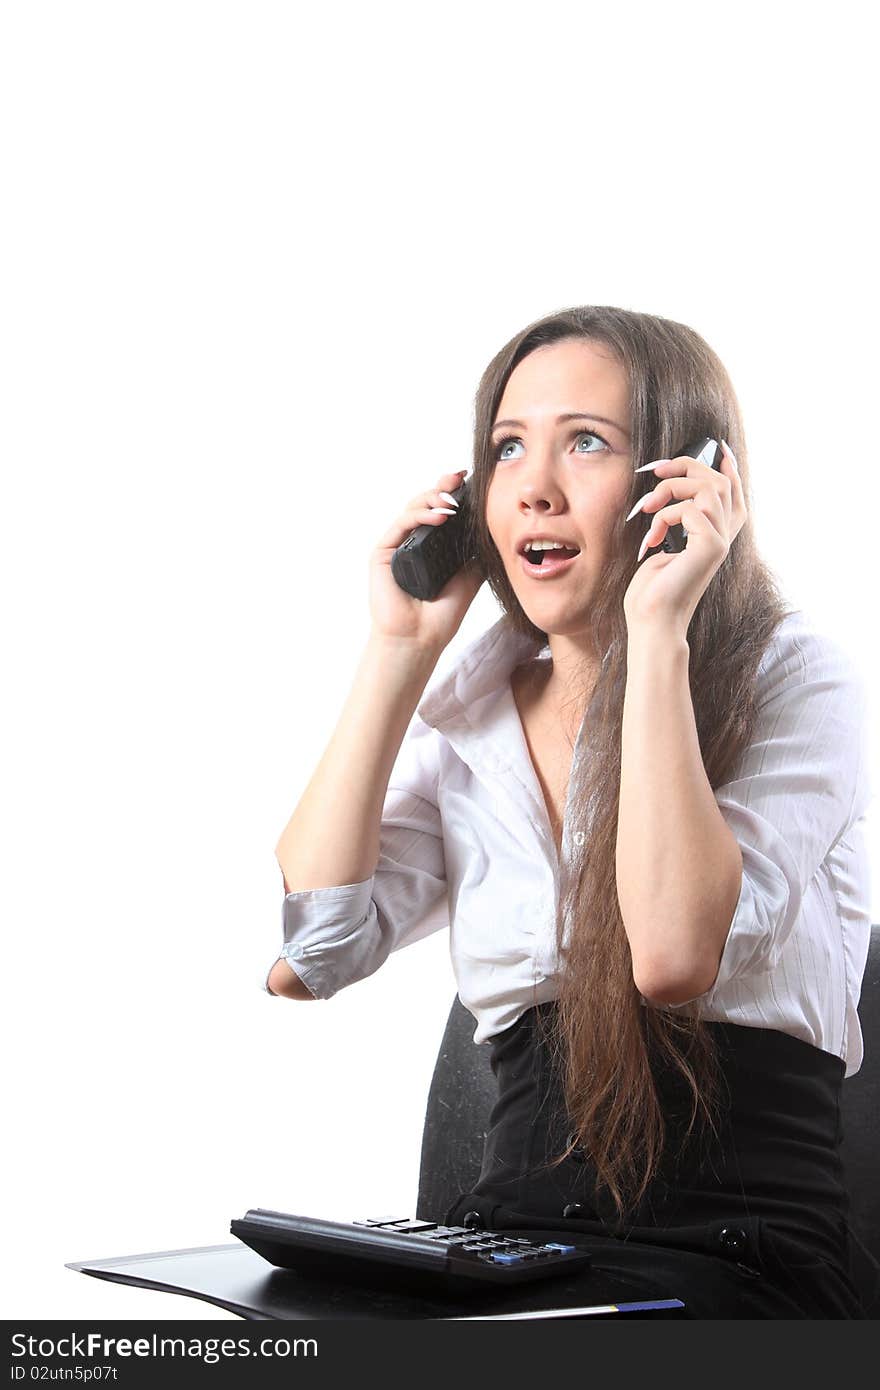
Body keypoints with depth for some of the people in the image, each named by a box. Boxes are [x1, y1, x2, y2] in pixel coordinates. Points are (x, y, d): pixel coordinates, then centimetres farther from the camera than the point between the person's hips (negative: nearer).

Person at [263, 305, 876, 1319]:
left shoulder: (794, 683, -4)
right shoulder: (469, 717, 9)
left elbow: (674, 952, -22)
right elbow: (301, 958, -5)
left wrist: (659, 629, -18)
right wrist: (402, 651, -2)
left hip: (734, 1263, -4)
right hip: (509, 1242, 5)